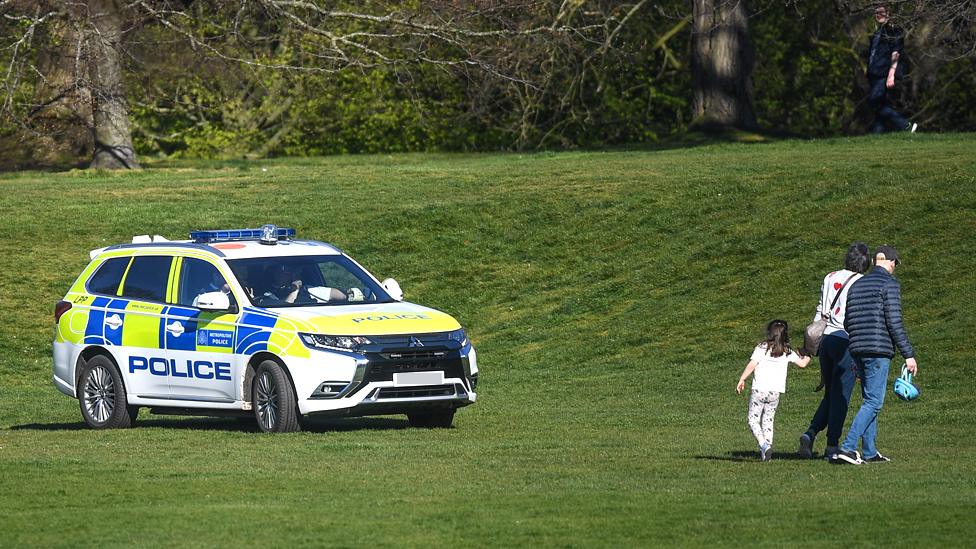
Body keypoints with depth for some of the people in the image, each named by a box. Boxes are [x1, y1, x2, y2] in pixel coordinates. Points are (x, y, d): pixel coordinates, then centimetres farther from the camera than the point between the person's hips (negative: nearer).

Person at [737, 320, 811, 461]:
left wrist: (741, 380, -3)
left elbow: (752, 365, -11)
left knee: (753, 420, 1)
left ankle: (764, 445, -20)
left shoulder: (762, 348, -4)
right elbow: (802, 363, 13)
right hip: (776, 391, 4)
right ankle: (767, 448, 10)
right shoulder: (787, 352, 6)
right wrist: (807, 357, 35)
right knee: (768, 420, 17)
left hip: (759, 390, -4)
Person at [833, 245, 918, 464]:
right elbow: (894, 322, -12)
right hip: (879, 350, -8)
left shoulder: (856, 285, 16)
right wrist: (908, 354, -9)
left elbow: (848, 322, 17)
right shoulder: (890, 285, -6)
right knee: (873, 402, -7)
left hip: (857, 349, 8)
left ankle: (870, 452, 14)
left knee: (871, 400, 15)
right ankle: (847, 448, -17)